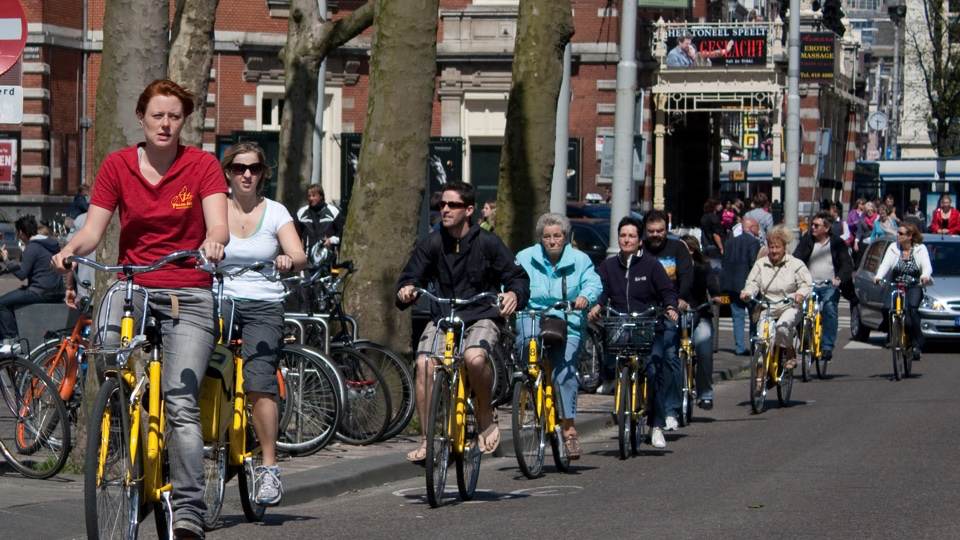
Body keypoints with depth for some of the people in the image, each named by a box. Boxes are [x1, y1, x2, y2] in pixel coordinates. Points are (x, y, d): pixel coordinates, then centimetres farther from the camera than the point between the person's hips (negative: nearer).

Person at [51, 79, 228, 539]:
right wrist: (71, 249, -23)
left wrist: (213, 242, -37)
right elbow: (93, 229, -1)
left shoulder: (202, 165, -1)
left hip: (188, 295, -3)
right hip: (132, 285, 3)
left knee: (180, 401, -15)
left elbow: (218, 225, -14)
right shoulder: (118, 166, 4)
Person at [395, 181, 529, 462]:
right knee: (424, 364, -22)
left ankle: (486, 418, -6)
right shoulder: (432, 244, 0)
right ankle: (427, 439, -11)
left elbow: (517, 277, -2)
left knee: (475, 358, -34)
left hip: (481, 316, -3)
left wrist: (514, 294, -25)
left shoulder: (487, 243, -6)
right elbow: (411, 277, 2)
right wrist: (405, 290, -22)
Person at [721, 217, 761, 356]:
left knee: (737, 316, 7)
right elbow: (754, 263, -16)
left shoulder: (731, 242, 11)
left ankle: (740, 347, 4)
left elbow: (724, 263, 11)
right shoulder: (753, 242, -9)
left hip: (731, 285, 6)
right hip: (747, 284, -6)